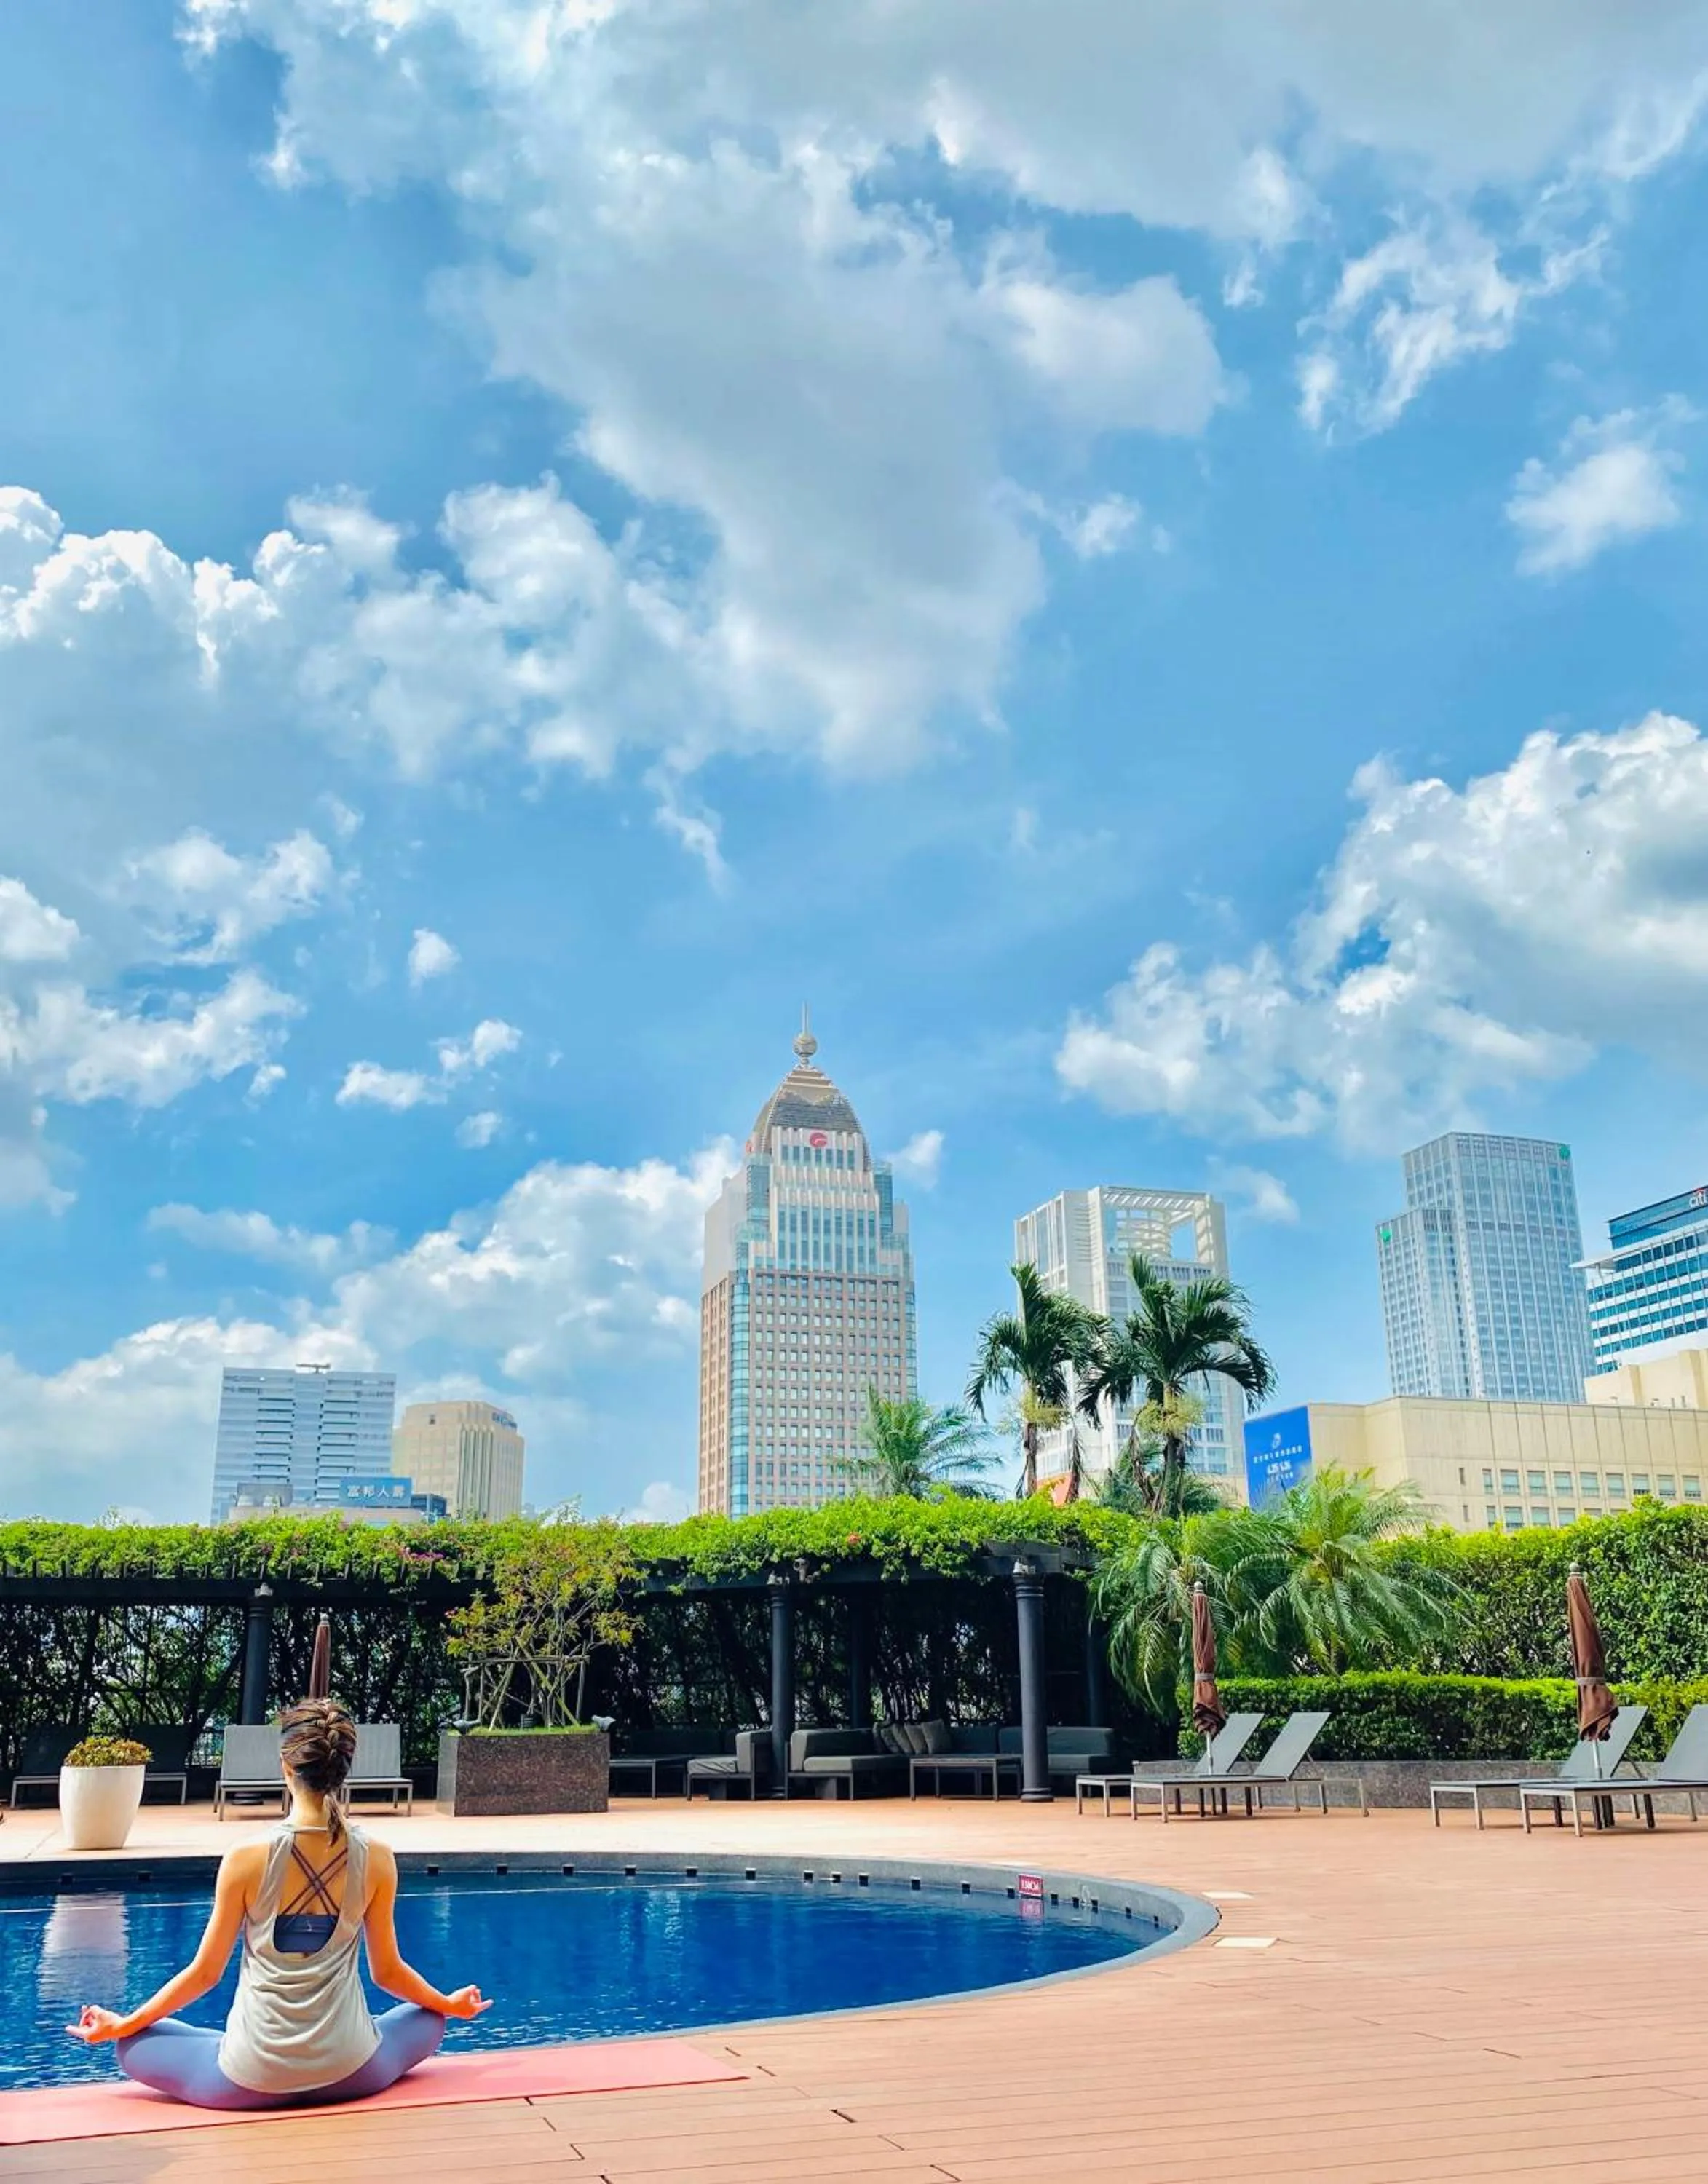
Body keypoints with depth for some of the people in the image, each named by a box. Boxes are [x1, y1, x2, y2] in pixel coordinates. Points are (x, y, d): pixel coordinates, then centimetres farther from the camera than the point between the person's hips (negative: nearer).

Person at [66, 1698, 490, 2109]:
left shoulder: (246, 1860, -13)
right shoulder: (376, 1858, -8)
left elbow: (205, 1972, -3)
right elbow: (387, 1972, 3)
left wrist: (122, 2025, 13)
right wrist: (450, 2004, 21)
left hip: (254, 2081, -1)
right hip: (349, 2076, 1)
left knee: (134, 2046, 21)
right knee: (428, 2020, 30)